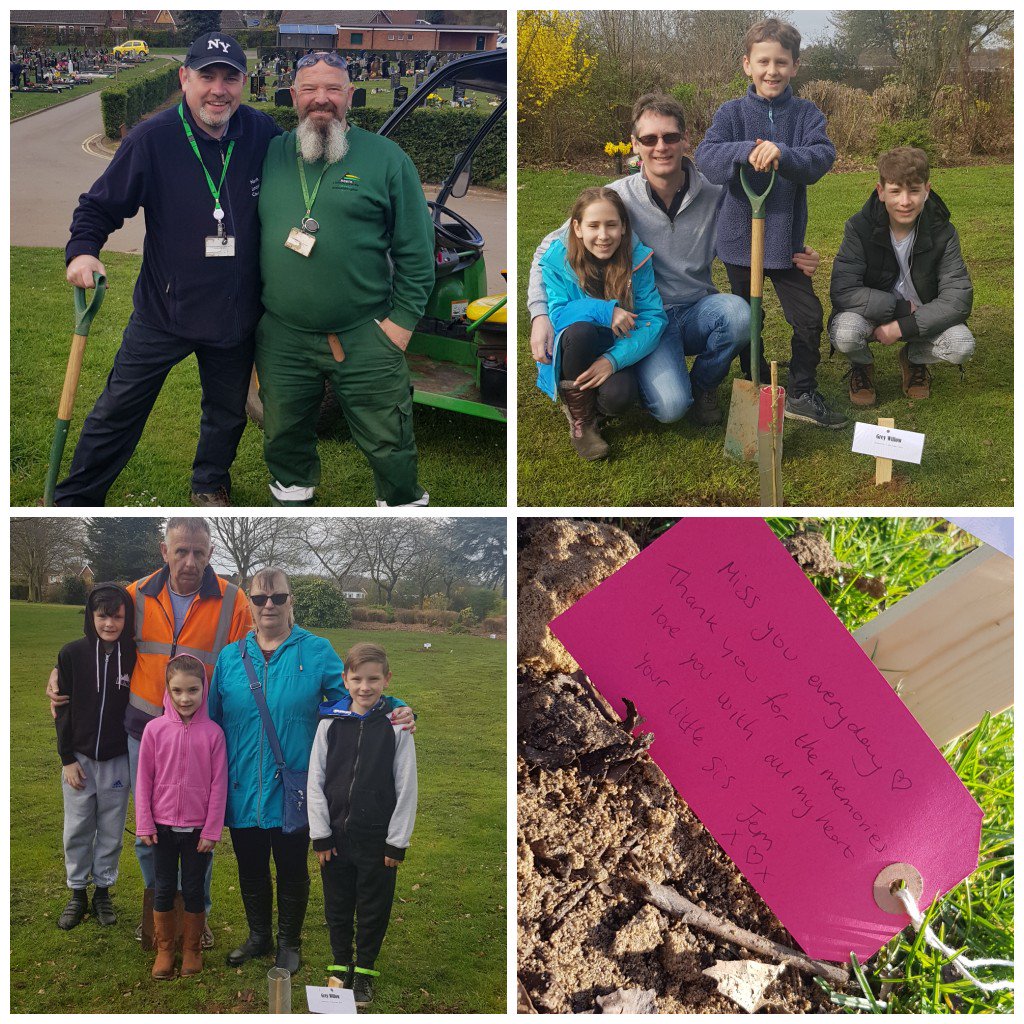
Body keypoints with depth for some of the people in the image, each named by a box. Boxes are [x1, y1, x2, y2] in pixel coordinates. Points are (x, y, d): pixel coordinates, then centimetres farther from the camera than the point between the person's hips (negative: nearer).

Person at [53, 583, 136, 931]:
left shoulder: (133, 657, -7)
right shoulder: (72, 654, -7)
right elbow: (64, 710, -2)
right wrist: (67, 759, -4)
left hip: (118, 759, 0)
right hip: (79, 758, 0)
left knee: (111, 831, 10)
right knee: (77, 830, 9)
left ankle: (103, 890, 26)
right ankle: (78, 892, 25)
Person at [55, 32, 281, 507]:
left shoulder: (263, 134, -8)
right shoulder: (152, 137, -14)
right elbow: (100, 204, -6)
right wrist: (82, 249, -23)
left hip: (236, 313, 2)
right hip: (164, 308, -2)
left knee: (227, 414, 20)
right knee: (117, 412, 4)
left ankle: (211, 485, 45)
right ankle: (73, 501, 18)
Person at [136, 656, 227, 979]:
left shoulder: (213, 732, -9)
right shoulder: (155, 729, -6)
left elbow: (219, 785, -5)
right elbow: (144, 779, -1)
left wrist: (212, 831, -6)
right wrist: (144, 824, -3)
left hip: (198, 828, -1)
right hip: (163, 826, 1)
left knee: (193, 891, 10)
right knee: (164, 890, 11)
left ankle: (192, 949, 26)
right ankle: (164, 949, 26)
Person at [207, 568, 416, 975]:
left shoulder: (316, 652, -4)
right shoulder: (230, 657, 5)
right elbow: (213, 723, 9)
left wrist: (395, 710, -25)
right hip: (243, 789, 3)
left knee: (292, 869, 11)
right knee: (251, 869, 16)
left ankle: (289, 942, 30)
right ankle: (259, 936, 37)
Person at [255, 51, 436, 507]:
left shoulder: (386, 157, -3)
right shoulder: (270, 155, 7)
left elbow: (416, 249, -2)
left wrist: (401, 320, -8)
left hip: (365, 338, -3)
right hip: (280, 338, 3)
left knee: (389, 447, 5)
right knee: (284, 441, 18)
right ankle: (292, 495, 42)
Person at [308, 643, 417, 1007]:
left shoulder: (397, 725, -7)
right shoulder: (330, 723, -3)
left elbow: (406, 787, -6)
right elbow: (316, 782, 1)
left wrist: (397, 841, -7)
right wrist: (320, 835, -3)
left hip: (378, 839, -2)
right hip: (335, 836, 2)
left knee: (373, 909, 10)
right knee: (337, 907, 14)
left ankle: (365, 971, 27)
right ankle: (340, 966, 32)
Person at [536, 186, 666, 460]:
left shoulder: (637, 260, -9)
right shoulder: (558, 260, -11)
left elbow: (654, 320, -14)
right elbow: (556, 314, -19)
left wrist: (615, 359, -28)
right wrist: (604, 311, -33)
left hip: (615, 355, 0)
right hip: (571, 355, 0)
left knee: (619, 396, -33)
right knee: (580, 329, -36)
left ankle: (592, 403, 8)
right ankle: (580, 421, -15)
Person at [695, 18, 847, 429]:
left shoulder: (806, 114, -2)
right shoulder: (731, 113, -5)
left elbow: (823, 156, -19)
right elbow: (706, 159, -19)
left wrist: (783, 154, -38)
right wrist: (747, 151, -37)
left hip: (787, 237, 1)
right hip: (739, 236, -1)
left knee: (808, 318, 1)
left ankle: (802, 394, 16)